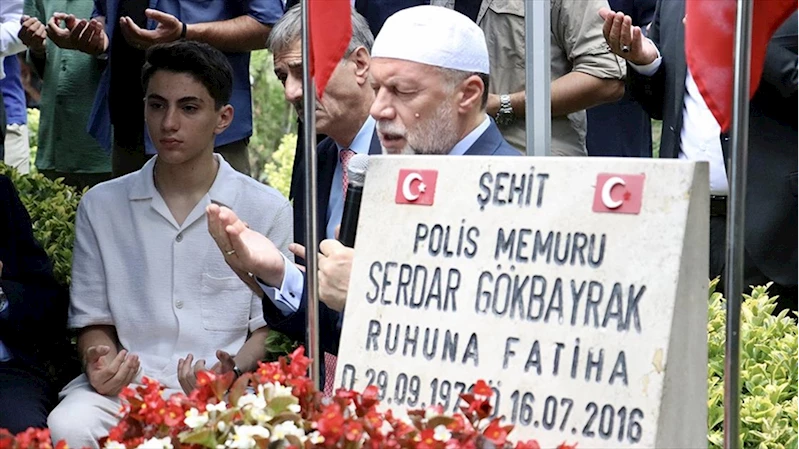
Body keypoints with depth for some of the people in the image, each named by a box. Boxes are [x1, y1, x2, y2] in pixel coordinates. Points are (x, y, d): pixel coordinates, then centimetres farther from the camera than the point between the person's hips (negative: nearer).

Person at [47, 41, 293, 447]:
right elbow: (93, 321, 15)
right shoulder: (101, 205, 11)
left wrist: (232, 373, -15)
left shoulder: (267, 211, 5)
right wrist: (101, 365, -8)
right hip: (125, 386, 2)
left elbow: (268, 327, 6)